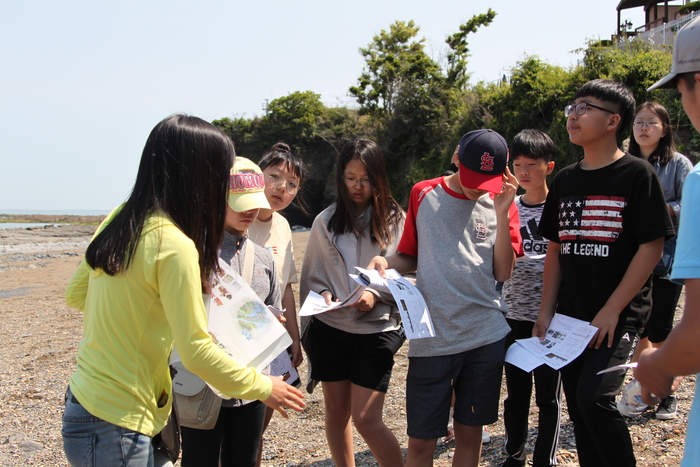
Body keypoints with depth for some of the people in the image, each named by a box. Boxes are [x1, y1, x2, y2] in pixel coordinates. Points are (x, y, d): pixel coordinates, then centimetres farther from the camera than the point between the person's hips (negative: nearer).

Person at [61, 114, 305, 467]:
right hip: (116, 427, -8)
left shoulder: (118, 220, 2)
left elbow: (75, 295, 14)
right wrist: (263, 388, -5)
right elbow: (197, 352, -19)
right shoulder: (174, 245, -21)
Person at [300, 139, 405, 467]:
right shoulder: (326, 221, 3)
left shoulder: (394, 221, -3)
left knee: (366, 419, -6)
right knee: (336, 412, 14)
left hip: (376, 330, -3)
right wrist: (322, 294, -9)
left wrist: (377, 296, -18)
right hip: (330, 329, 3)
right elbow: (311, 276, 10)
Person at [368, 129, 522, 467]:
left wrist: (502, 212, -9)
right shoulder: (423, 194, 3)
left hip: (486, 336, 1)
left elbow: (503, 272, -3)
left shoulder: (501, 203, 5)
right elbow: (409, 259, 10)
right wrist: (385, 262, -11)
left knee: (469, 431, 12)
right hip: (432, 336, -1)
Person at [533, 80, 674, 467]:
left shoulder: (637, 174, -7)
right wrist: (546, 312, 7)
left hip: (619, 317, -6)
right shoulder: (565, 180, 10)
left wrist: (612, 311, -14)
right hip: (570, 316, 6)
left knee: (594, 397, -19)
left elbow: (652, 247, -11)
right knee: (578, 407, 9)